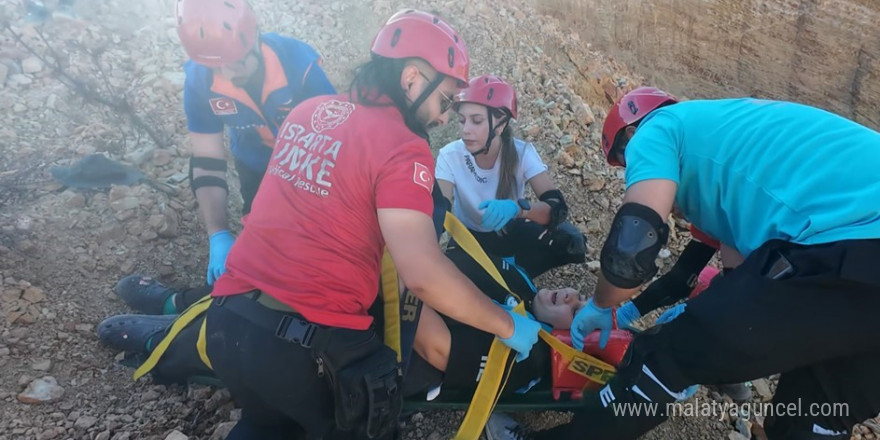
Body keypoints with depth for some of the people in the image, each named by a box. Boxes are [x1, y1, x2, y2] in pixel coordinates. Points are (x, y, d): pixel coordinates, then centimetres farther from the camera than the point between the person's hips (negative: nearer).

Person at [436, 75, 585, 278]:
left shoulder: (522, 152, -22)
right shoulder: (450, 155, -22)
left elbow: (558, 208, -32)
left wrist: (517, 208, -53)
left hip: (512, 232, 1)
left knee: (570, 241, -26)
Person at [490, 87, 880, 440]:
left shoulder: (657, 130, 6)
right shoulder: (725, 126, 32)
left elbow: (632, 243, -8)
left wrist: (600, 305, 12)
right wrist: (700, 312, 40)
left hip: (848, 252, -9)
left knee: (669, 356, 4)